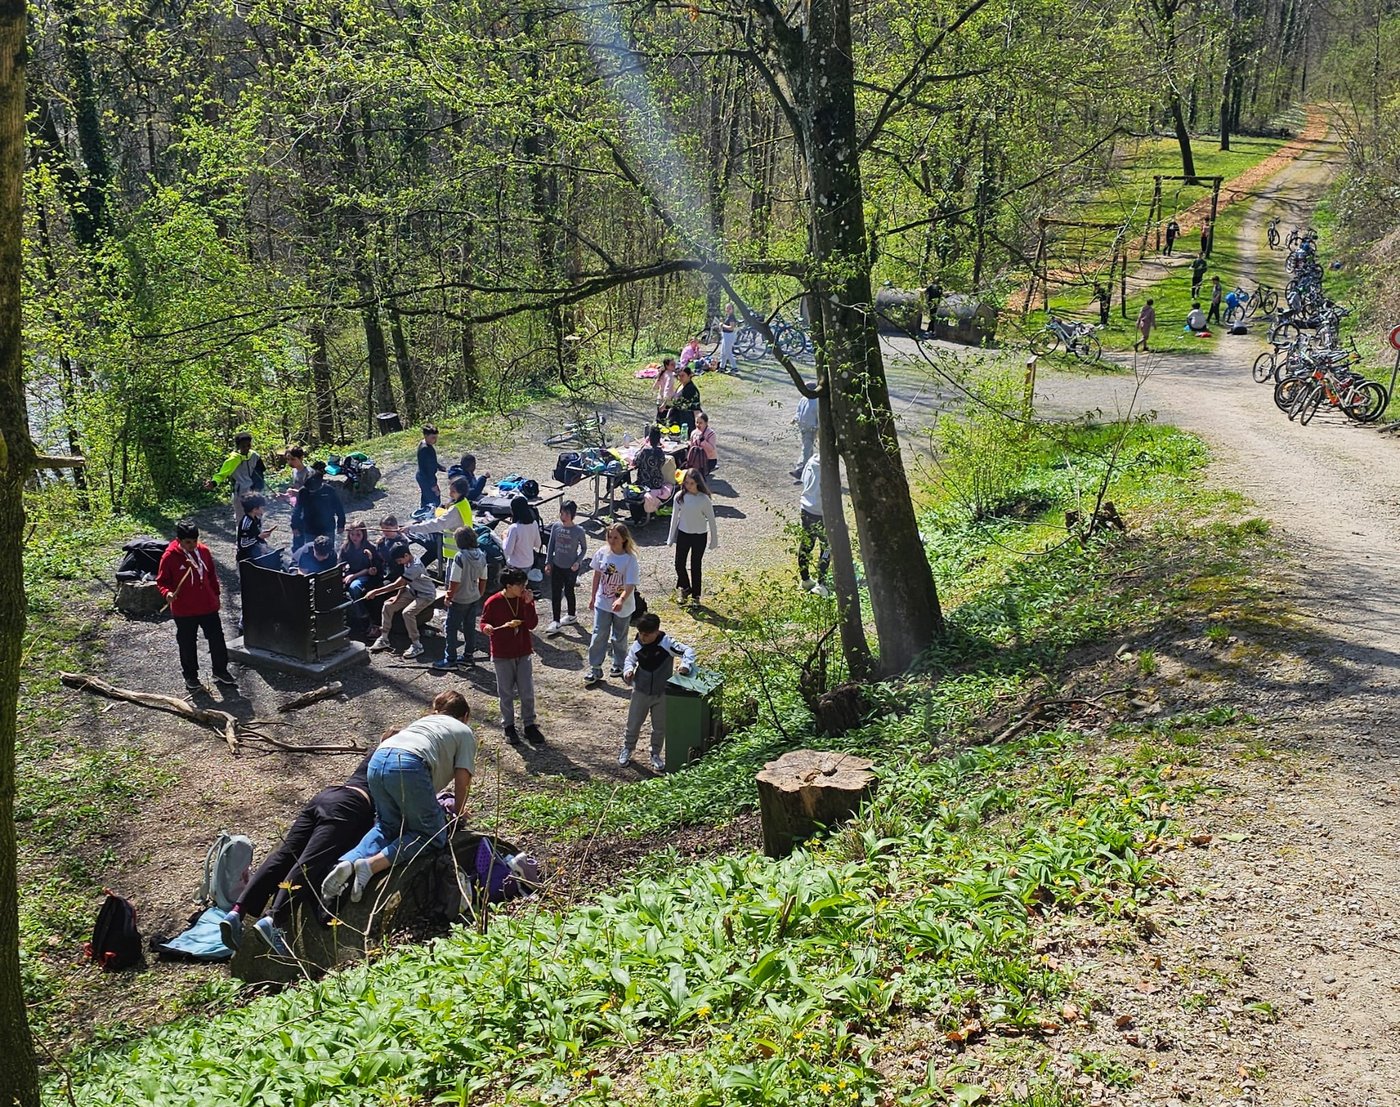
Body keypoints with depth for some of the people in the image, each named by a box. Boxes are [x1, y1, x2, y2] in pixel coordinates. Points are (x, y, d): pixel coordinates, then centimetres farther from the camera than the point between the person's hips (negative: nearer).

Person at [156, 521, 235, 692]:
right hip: (184, 611, -3)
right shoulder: (169, 557, -13)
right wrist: (167, 593, -26)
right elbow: (161, 581, -6)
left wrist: (216, 596, 15)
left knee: (217, 639, 11)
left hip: (208, 607, 3)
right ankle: (191, 676, 28)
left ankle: (220, 671, 30)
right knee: (187, 644, 11)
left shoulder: (204, 551, -2)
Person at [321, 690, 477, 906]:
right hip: (409, 767, -6)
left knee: (387, 826, 22)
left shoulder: (423, 720, 39)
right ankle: (371, 865, -15)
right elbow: (462, 779, 15)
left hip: (377, 761, 6)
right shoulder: (465, 732, 24)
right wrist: (459, 813, 30)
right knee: (432, 836, 5)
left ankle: (347, 863, -5)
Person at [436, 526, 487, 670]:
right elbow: (483, 579, 6)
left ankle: (450, 660, 9)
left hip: (459, 600, -7)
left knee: (451, 629, 5)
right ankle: (469, 656, 26)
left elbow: (455, 582, -22)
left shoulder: (460, 557, -24)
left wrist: (449, 597, -9)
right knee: (470, 627, 17)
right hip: (474, 598, 7)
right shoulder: (481, 556, -2)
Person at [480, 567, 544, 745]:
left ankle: (529, 724, 20)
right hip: (502, 655, -3)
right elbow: (484, 622, -2)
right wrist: (486, 628, -24)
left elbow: (532, 624, -9)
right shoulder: (493, 602, -12)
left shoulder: (525, 600, -3)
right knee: (506, 693, 8)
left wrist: (529, 604, -19)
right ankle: (508, 726, 21)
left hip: (524, 653, 3)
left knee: (527, 692, 7)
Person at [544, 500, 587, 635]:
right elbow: (550, 545, 3)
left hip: (571, 567, -3)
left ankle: (572, 616, 37)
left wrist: (578, 562, -16)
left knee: (569, 591, 14)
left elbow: (584, 548, -3)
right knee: (555, 593, 3)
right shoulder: (556, 527, -6)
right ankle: (556, 622, 11)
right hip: (557, 566, 3)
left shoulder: (578, 531, -15)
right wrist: (548, 562, 2)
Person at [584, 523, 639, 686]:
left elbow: (630, 585, -25)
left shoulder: (630, 559, -20)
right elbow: (597, 575, 7)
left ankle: (619, 664, 35)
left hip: (623, 605, -3)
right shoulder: (603, 553, -7)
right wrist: (593, 596, 12)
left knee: (619, 637, 14)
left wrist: (621, 600, -42)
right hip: (602, 602, 3)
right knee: (598, 635, 0)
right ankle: (595, 669, 8)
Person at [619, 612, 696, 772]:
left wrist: (686, 665, -36)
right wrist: (628, 670, -19)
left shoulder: (667, 644, -20)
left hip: (662, 694, -1)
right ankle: (627, 749, 38)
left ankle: (655, 755, 34)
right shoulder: (637, 646, -12)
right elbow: (629, 660, 3)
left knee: (660, 727, 14)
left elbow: (687, 651, -18)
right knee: (633, 724, 13)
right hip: (640, 692, 1)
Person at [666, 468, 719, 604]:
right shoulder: (679, 497, -8)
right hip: (683, 534, 3)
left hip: (699, 536, -3)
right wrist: (671, 538, 6)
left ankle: (695, 595, 26)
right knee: (679, 564, 7)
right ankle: (684, 588, 35)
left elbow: (711, 520, -7)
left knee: (695, 566, 8)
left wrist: (714, 541, -3)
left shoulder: (704, 499, -16)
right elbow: (675, 517, 2)